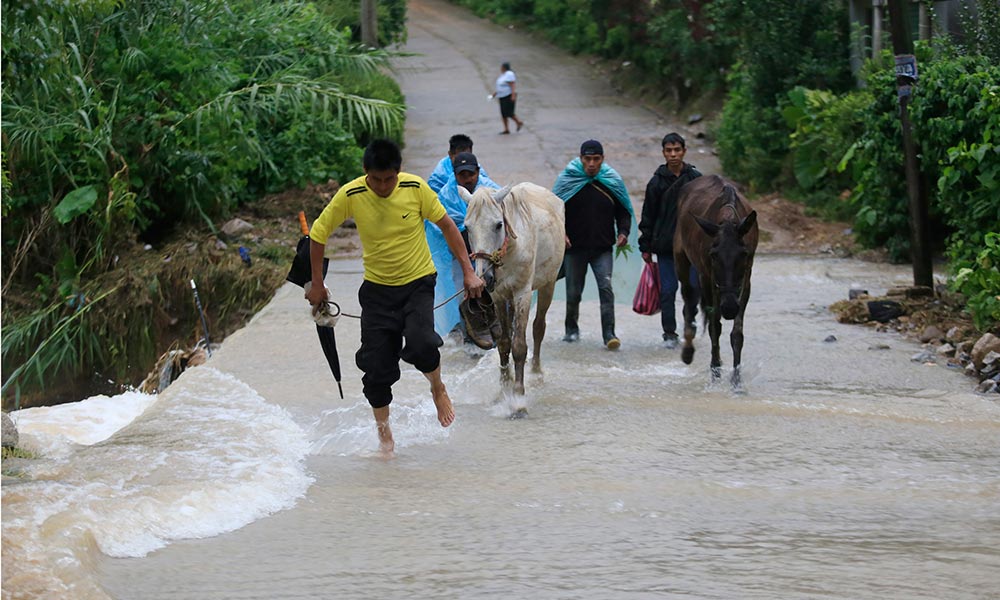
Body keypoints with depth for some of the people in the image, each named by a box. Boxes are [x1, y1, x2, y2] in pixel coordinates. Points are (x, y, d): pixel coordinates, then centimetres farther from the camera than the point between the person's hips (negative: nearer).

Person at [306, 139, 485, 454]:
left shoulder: (415, 188, -16)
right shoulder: (350, 196, -15)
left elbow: (447, 225, -4)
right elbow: (318, 234, -2)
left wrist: (468, 271, -4)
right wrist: (317, 285, 2)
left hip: (418, 282, -1)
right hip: (377, 288, 1)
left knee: (420, 345, -25)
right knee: (376, 365, -1)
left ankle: (438, 387, 8)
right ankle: (382, 427, 22)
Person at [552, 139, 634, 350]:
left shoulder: (612, 180, 1)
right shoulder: (567, 179, -3)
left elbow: (622, 211, 11)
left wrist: (623, 232, -7)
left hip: (603, 248, 0)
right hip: (574, 246, 0)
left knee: (606, 287, -15)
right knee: (573, 292, 10)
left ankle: (609, 333, -15)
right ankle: (571, 329, 30)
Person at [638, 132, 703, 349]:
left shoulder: (695, 179, 3)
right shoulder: (657, 182, 1)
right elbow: (648, 216, 5)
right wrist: (646, 247, 2)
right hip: (665, 245, -1)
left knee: (694, 287, -1)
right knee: (667, 290, -2)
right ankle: (669, 333, 8)